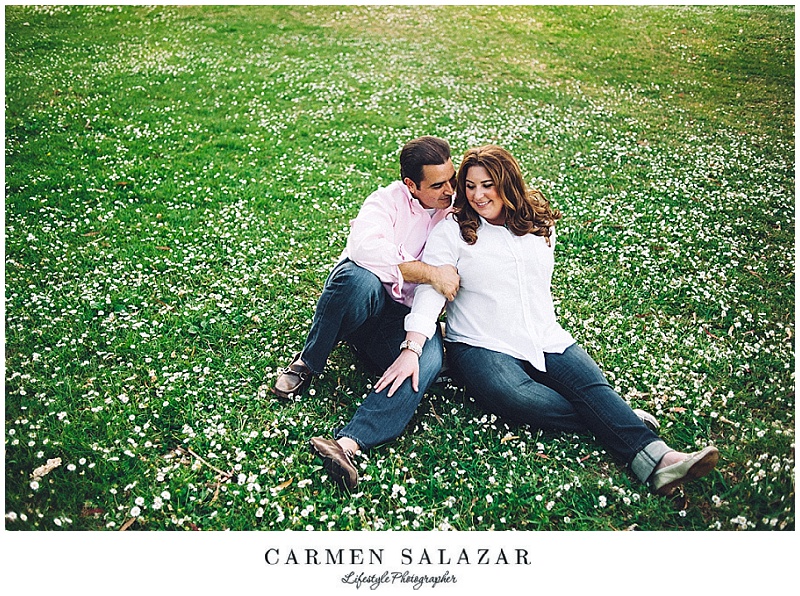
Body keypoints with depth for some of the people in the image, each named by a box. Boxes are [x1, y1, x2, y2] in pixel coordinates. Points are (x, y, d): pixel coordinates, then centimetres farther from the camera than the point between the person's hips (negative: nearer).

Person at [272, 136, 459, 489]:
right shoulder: (387, 201, -6)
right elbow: (365, 247, -28)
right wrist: (431, 273, -26)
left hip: (405, 317, 3)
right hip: (359, 299, -2)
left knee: (429, 359, -31)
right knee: (361, 278, -38)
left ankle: (349, 442, -46)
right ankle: (307, 364, -15)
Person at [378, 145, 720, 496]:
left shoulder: (540, 224, 14)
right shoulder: (452, 231, 0)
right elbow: (430, 292, -11)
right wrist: (411, 350, -24)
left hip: (546, 341, 4)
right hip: (481, 347, -4)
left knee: (594, 387, -23)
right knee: (517, 397, -34)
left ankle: (657, 460, -38)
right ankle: (617, 426, -24)